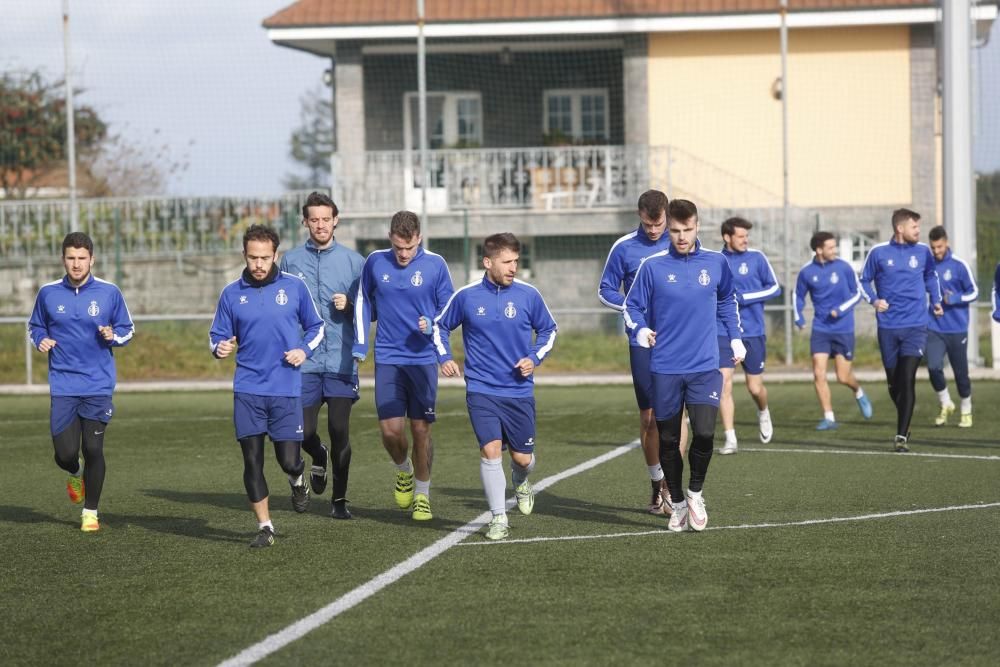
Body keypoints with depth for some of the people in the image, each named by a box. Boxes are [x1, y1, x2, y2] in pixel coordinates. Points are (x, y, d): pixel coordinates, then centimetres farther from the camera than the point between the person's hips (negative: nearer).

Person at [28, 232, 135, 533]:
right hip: (63, 386, 1)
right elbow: (35, 326, 17)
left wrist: (113, 336, -11)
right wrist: (41, 340, -4)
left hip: (99, 386, -1)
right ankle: (76, 474, 33)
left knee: (93, 449, -5)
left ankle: (90, 511, 14)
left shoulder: (109, 292, 0)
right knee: (65, 454, -5)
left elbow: (127, 329, 10)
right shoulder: (48, 293, 3)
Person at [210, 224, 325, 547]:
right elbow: (217, 335, 11)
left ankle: (298, 481, 34)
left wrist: (305, 350, -5)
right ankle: (265, 527, 10)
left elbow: (316, 326, 13)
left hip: (287, 390, -1)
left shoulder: (295, 287, 2)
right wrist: (220, 348, -12)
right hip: (247, 390, 1)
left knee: (288, 460, -3)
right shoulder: (231, 293, 4)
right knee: (252, 461, -1)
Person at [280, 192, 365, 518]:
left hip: (341, 361, -1)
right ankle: (319, 458, 35)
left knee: (339, 431, -4)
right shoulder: (290, 260, 7)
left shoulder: (352, 260, 5)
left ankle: (340, 500, 10)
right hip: (304, 361, 1)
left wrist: (350, 305, -11)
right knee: (304, 432, -1)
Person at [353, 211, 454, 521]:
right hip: (387, 359, 1)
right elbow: (363, 303, 14)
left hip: (423, 359, -1)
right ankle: (404, 471, 26)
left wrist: (432, 326, -16)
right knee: (391, 430, -6)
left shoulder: (435, 265, -3)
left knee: (420, 430, -1)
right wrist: (359, 348, 8)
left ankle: (422, 495, 16)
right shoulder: (375, 262, 1)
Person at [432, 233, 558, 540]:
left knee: (522, 457, 4)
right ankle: (499, 519, -4)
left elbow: (548, 330, 13)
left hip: (519, 390, 1)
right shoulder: (466, 296, -3)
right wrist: (444, 357, -1)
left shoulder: (528, 295, -2)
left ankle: (520, 481, 42)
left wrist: (535, 358, -2)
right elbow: (440, 325, 13)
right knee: (490, 450, -14)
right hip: (481, 390, -1)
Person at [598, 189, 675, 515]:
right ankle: (657, 485, 19)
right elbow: (606, 291, 6)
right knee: (649, 416, 5)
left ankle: (669, 488, -9)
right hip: (643, 342, 0)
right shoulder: (624, 247, 0)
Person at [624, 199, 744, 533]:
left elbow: (727, 302, 21)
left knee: (704, 433, -15)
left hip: (705, 367, 0)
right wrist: (640, 329, -15)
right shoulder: (653, 266, -3)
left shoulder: (716, 263, 3)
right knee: (668, 439, 6)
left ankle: (696, 492, 11)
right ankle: (678, 504, 26)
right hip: (665, 367, 0)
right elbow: (632, 305, 4)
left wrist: (735, 337, 14)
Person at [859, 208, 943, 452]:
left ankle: (902, 436, -13)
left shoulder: (922, 252, 3)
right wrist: (874, 300, -9)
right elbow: (865, 281, 9)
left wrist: (936, 300, 7)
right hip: (888, 327, 1)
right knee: (894, 383, 9)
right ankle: (904, 422, 34)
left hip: (916, 325, -1)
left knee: (907, 379, -14)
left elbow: (931, 277, 21)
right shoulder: (879, 253, -2)